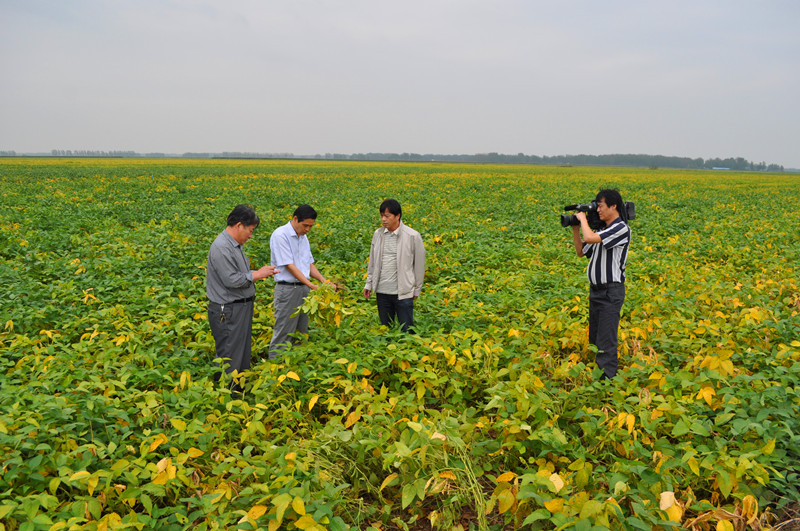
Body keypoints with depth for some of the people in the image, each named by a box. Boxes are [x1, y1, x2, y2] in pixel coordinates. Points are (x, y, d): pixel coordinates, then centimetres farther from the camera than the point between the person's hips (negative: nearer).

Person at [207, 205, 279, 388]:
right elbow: (232, 280, -26)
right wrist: (257, 275, -15)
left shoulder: (235, 245, 12)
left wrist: (259, 273, 5)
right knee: (229, 355, -2)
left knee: (243, 352, 19)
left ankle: (240, 390, 31)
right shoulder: (221, 248, -21)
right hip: (228, 312, -11)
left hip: (242, 307, 11)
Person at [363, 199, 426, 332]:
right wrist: (369, 283, 15)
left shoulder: (412, 236, -8)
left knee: (407, 330, 2)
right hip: (382, 291, 4)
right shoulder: (378, 234, 5)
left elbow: (419, 264, -1)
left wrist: (417, 290, 3)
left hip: (403, 293, -4)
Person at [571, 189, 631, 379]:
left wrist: (583, 219, -8)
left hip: (611, 291, -9)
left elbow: (590, 238, -26)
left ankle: (608, 378, -4)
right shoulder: (601, 230, 12)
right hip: (596, 290, 9)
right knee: (594, 337, 16)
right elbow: (581, 251, 20)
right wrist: (575, 228, 11)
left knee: (606, 340, -8)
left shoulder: (621, 229, -14)